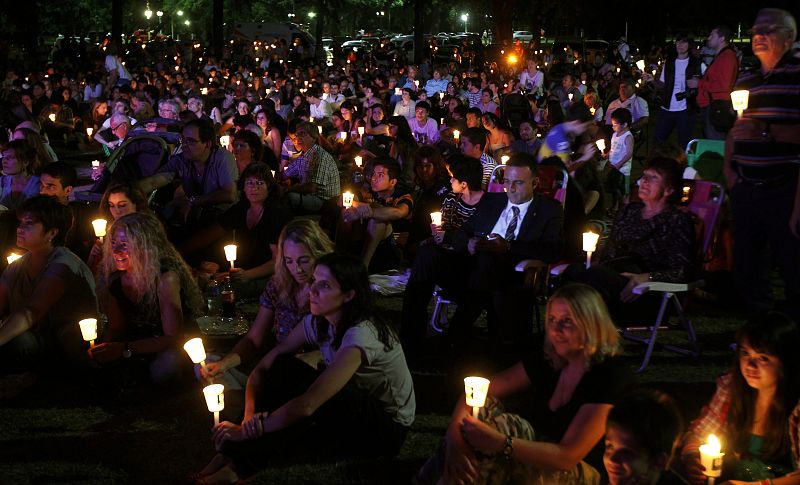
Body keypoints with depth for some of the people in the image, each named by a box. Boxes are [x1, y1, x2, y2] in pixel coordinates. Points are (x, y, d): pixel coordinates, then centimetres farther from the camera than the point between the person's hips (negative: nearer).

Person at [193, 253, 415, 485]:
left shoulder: (362, 334, -30)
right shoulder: (318, 323, -5)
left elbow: (307, 406, -36)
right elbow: (263, 368, -6)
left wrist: (246, 431, -29)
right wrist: (250, 415, -24)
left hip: (388, 428, -7)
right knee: (283, 367, -15)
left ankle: (240, 463, -23)